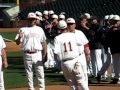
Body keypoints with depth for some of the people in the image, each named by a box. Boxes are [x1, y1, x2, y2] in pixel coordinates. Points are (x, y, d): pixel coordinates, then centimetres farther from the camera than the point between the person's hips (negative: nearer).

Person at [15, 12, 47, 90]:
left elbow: (44, 42, 10)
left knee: (40, 73, 1)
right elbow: (17, 42, 1)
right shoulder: (23, 30, 7)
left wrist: (44, 54, 3)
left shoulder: (39, 29, 11)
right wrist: (20, 37, -21)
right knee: (29, 74, 5)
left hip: (38, 54, 0)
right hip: (27, 54, 0)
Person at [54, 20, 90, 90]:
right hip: (75, 61, 0)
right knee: (81, 81, 7)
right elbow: (80, 43, 17)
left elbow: (56, 52, -14)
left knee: (72, 84, 9)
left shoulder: (58, 38, -5)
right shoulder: (73, 35, 0)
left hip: (65, 63, 0)